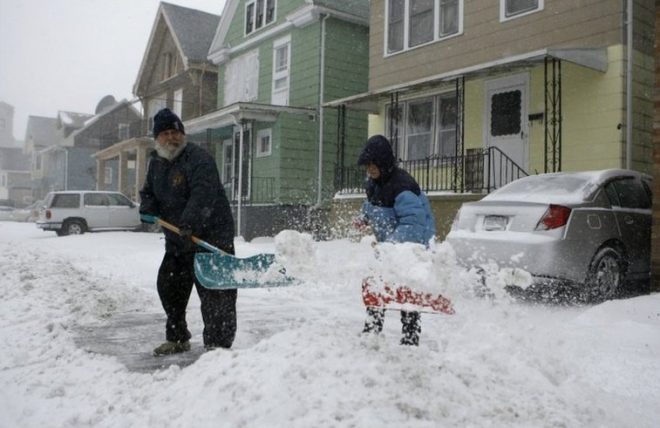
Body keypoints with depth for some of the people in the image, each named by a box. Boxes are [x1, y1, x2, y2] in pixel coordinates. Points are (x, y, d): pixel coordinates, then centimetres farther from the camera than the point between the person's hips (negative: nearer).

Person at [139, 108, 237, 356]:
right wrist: (148, 208, -1)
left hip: (211, 237, -8)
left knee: (214, 293, -10)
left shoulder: (199, 158, -15)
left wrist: (189, 222, -44)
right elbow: (148, 192, 23)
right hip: (177, 241, 9)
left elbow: (203, 194, -30)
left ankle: (218, 345, -1)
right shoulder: (156, 163, 12)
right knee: (168, 286, 17)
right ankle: (177, 339, 34)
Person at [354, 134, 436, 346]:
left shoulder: (402, 186, -29)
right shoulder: (374, 182, 0)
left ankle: (410, 338, 4)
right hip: (389, 243, 10)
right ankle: (372, 330, 30)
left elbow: (412, 222, -38)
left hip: (412, 244, -9)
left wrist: (392, 244, -49)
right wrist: (364, 217, 5)